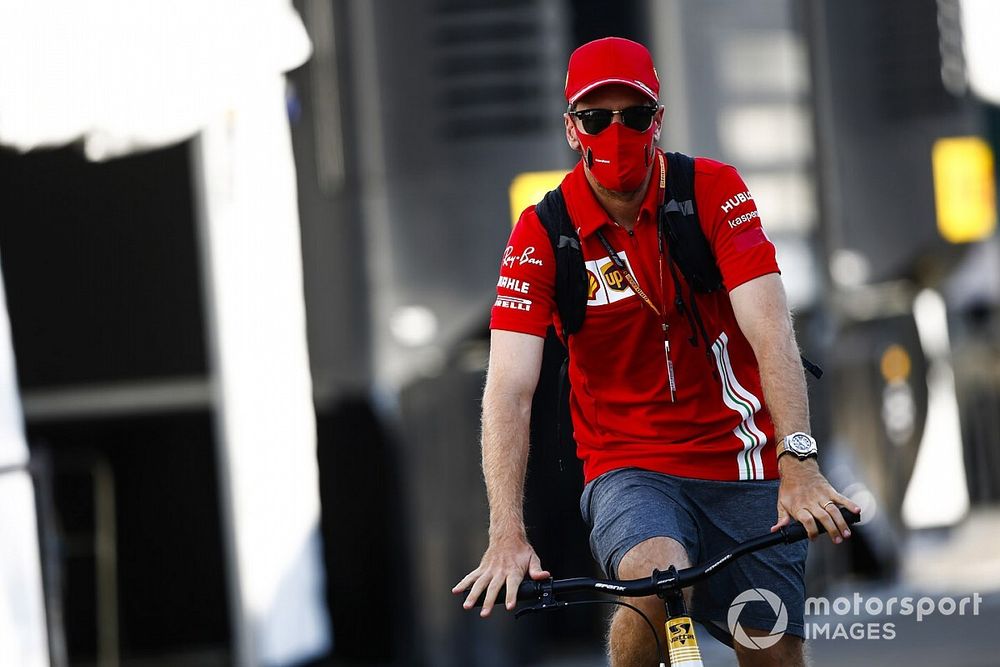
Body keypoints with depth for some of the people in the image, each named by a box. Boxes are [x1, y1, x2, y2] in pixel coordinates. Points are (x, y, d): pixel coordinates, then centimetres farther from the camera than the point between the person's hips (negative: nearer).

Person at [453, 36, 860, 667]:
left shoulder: (715, 191, -7)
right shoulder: (543, 234, -8)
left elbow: (771, 332, -17)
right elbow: (510, 388, -15)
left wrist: (798, 462, -32)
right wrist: (508, 534, -28)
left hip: (744, 470, 1)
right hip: (630, 470, -1)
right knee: (656, 581, -32)